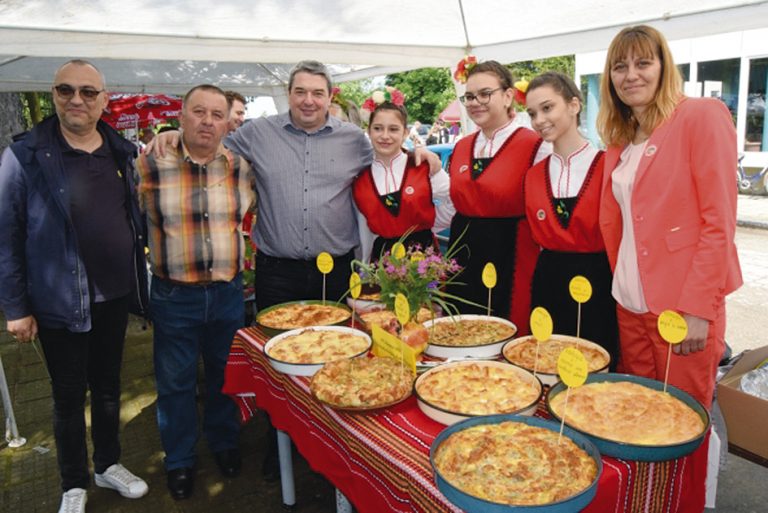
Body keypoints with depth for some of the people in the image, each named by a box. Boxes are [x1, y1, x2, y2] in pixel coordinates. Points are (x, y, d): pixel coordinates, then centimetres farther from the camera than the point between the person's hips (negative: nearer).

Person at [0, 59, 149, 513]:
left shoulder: (122, 152, 3)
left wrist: (139, 278, 7)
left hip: (115, 296, 4)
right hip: (60, 301, -4)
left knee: (108, 386, 18)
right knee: (69, 395, 11)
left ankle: (109, 464, 39)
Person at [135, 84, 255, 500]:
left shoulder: (241, 166, -2)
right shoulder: (150, 165, -9)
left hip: (228, 292, 2)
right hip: (174, 295, -2)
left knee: (225, 374, 18)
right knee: (175, 382, 12)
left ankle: (224, 443, 41)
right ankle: (179, 460, 33)